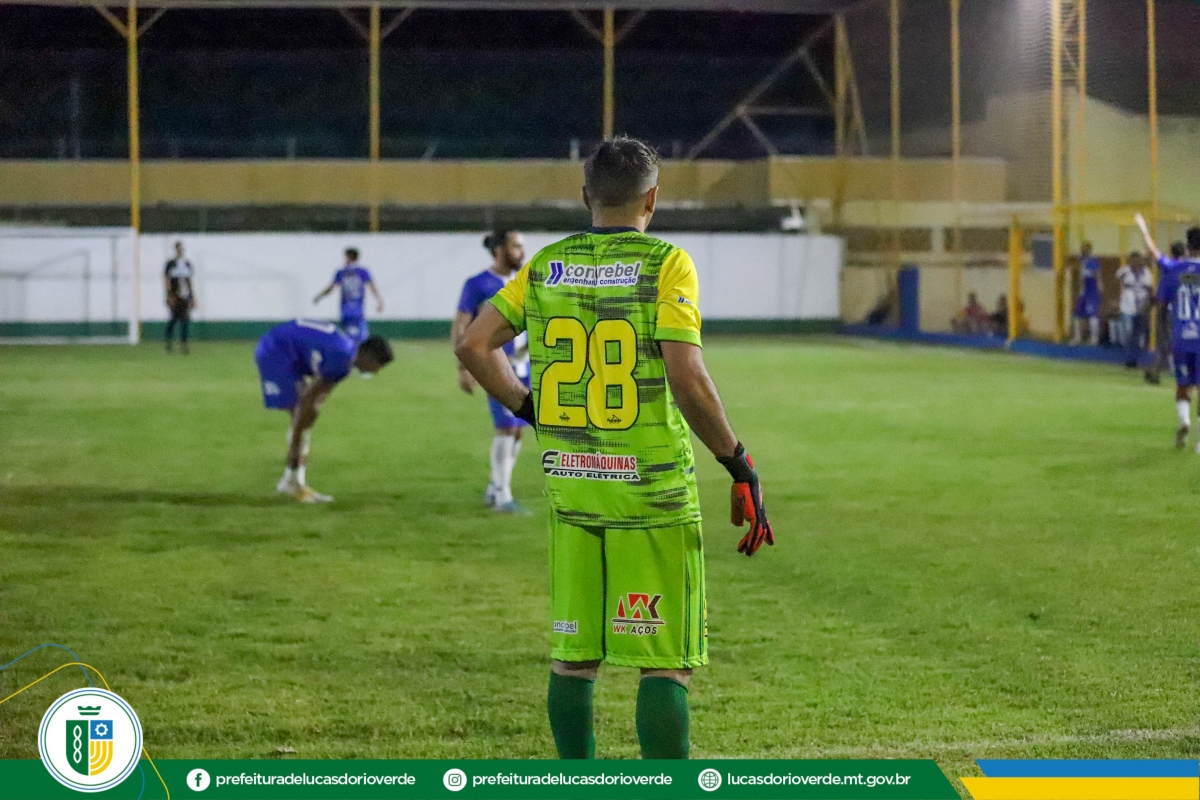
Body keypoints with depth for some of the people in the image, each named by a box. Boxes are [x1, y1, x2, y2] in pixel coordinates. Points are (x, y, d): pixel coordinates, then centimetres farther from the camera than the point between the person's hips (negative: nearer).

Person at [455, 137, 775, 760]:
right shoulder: (665, 265, -8)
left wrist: (526, 408, 18)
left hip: (567, 481, 5)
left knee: (573, 657, 13)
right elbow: (687, 380, -18)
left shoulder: (545, 266, 6)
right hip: (652, 486, -5)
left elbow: (473, 346, 4)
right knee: (665, 664, 1)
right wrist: (740, 466, -8)